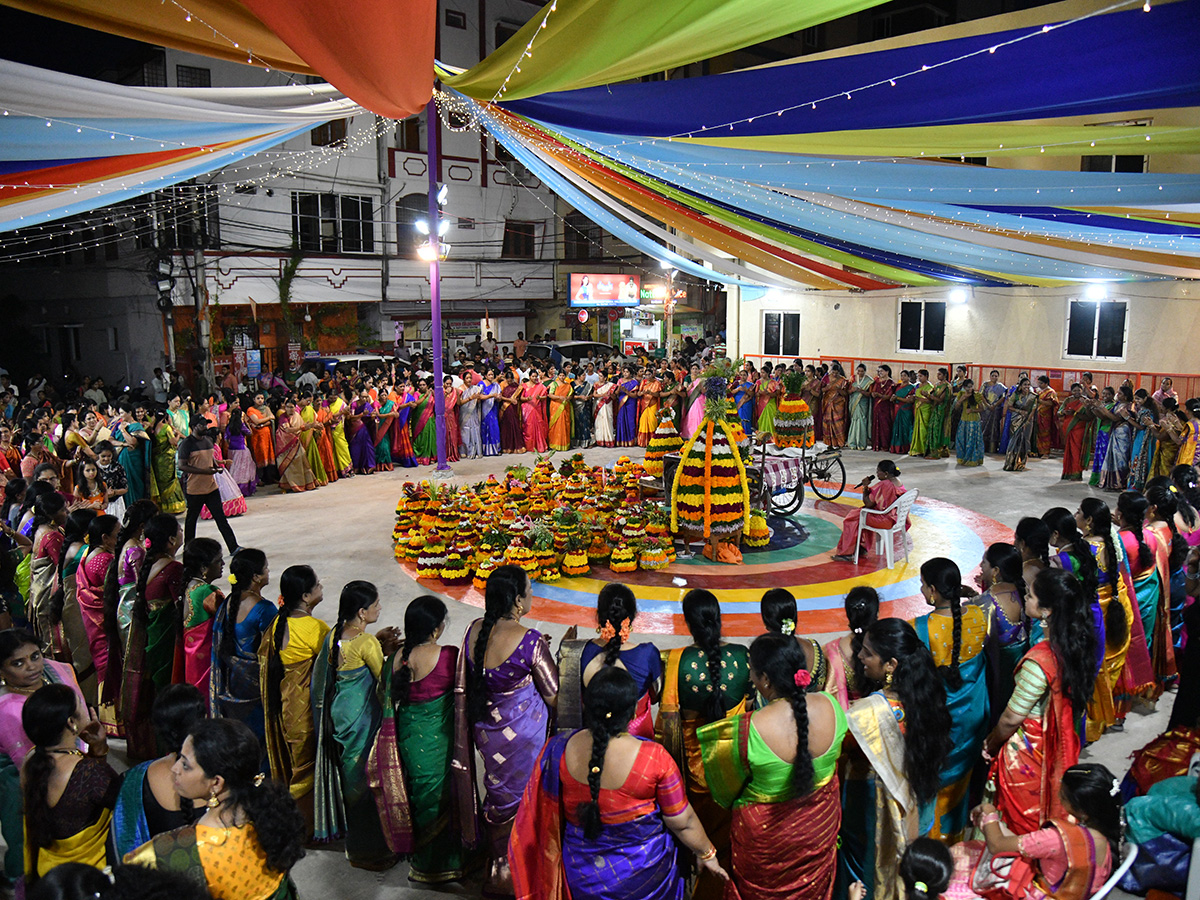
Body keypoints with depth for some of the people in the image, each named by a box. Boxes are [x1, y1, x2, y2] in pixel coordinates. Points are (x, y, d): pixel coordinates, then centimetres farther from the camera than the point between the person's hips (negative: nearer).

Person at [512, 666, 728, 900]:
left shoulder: (559, 750, -19)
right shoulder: (654, 758, -27)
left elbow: (544, 816, -4)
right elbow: (682, 822, -14)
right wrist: (706, 854, 4)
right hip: (642, 873, -2)